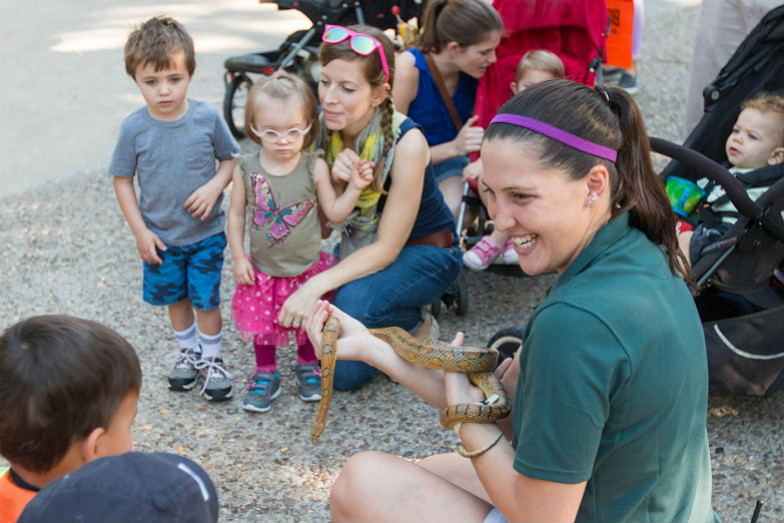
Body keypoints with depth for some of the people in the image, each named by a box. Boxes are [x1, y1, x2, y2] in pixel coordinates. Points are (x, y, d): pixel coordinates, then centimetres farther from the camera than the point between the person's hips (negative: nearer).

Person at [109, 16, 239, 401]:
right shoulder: (134, 128, -14)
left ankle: (211, 359, 28)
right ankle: (189, 352, 41)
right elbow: (122, 181, -4)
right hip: (160, 237, 1)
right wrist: (140, 231, -7)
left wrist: (215, 186, -20)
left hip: (206, 233, -1)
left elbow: (230, 159, -1)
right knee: (174, 298, 18)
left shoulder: (208, 118, -15)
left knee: (206, 300, 5)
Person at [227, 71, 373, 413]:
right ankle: (266, 375, 34)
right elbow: (236, 214, -2)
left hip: (308, 268, 0)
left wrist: (355, 187, -20)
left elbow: (334, 212, -6)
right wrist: (239, 258, -3)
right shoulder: (247, 169, -12)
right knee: (261, 321, 12)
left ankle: (308, 366, 42)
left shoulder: (314, 168, -13)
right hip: (262, 271, 0)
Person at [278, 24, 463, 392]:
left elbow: (387, 248, -26)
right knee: (343, 374, -11)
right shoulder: (323, 125, -14)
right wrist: (334, 180, -31)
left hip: (424, 252, -5)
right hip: (360, 249, 5)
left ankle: (417, 326, -3)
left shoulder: (405, 143, -29)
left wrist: (316, 286, -39)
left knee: (353, 301, -36)